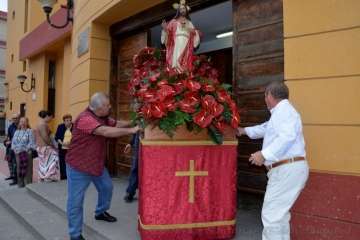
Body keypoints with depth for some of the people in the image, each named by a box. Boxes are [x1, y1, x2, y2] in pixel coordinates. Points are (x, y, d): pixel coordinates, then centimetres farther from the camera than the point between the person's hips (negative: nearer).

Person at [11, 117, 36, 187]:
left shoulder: (29, 131, -2)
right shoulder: (17, 132, 15)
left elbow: (31, 142, -9)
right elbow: (13, 142, 14)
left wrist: (26, 149, -16)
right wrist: (14, 149, -2)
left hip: (27, 152, -5)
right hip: (18, 153, 5)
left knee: (27, 168, -5)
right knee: (19, 167, 6)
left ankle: (28, 183, 0)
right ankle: (20, 183, 16)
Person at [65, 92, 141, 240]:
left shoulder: (103, 117, 2)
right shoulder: (85, 118, -29)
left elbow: (117, 124, 6)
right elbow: (107, 131, -37)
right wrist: (132, 130, -34)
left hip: (97, 164, 9)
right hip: (78, 166, -9)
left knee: (107, 187, 22)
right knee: (76, 201, 1)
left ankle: (101, 212, 45)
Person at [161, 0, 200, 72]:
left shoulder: (189, 23, 23)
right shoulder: (174, 22, 17)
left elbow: (193, 35, 17)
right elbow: (168, 31, 5)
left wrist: (194, 32, -4)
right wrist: (165, 28, -15)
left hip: (186, 44, 2)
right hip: (177, 43, -2)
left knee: (185, 61, -9)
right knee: (176, 59, -16)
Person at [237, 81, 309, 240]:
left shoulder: (283, 109, -10)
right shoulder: (280, 113, 23)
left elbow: (288, 136, -27)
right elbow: (265, 128, 40)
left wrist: (264, 154, -28)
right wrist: (244, 130, 51)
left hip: (287, 169, -11)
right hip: (286, 169, 11)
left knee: (271, 214, -9)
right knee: (279, 213, 19)